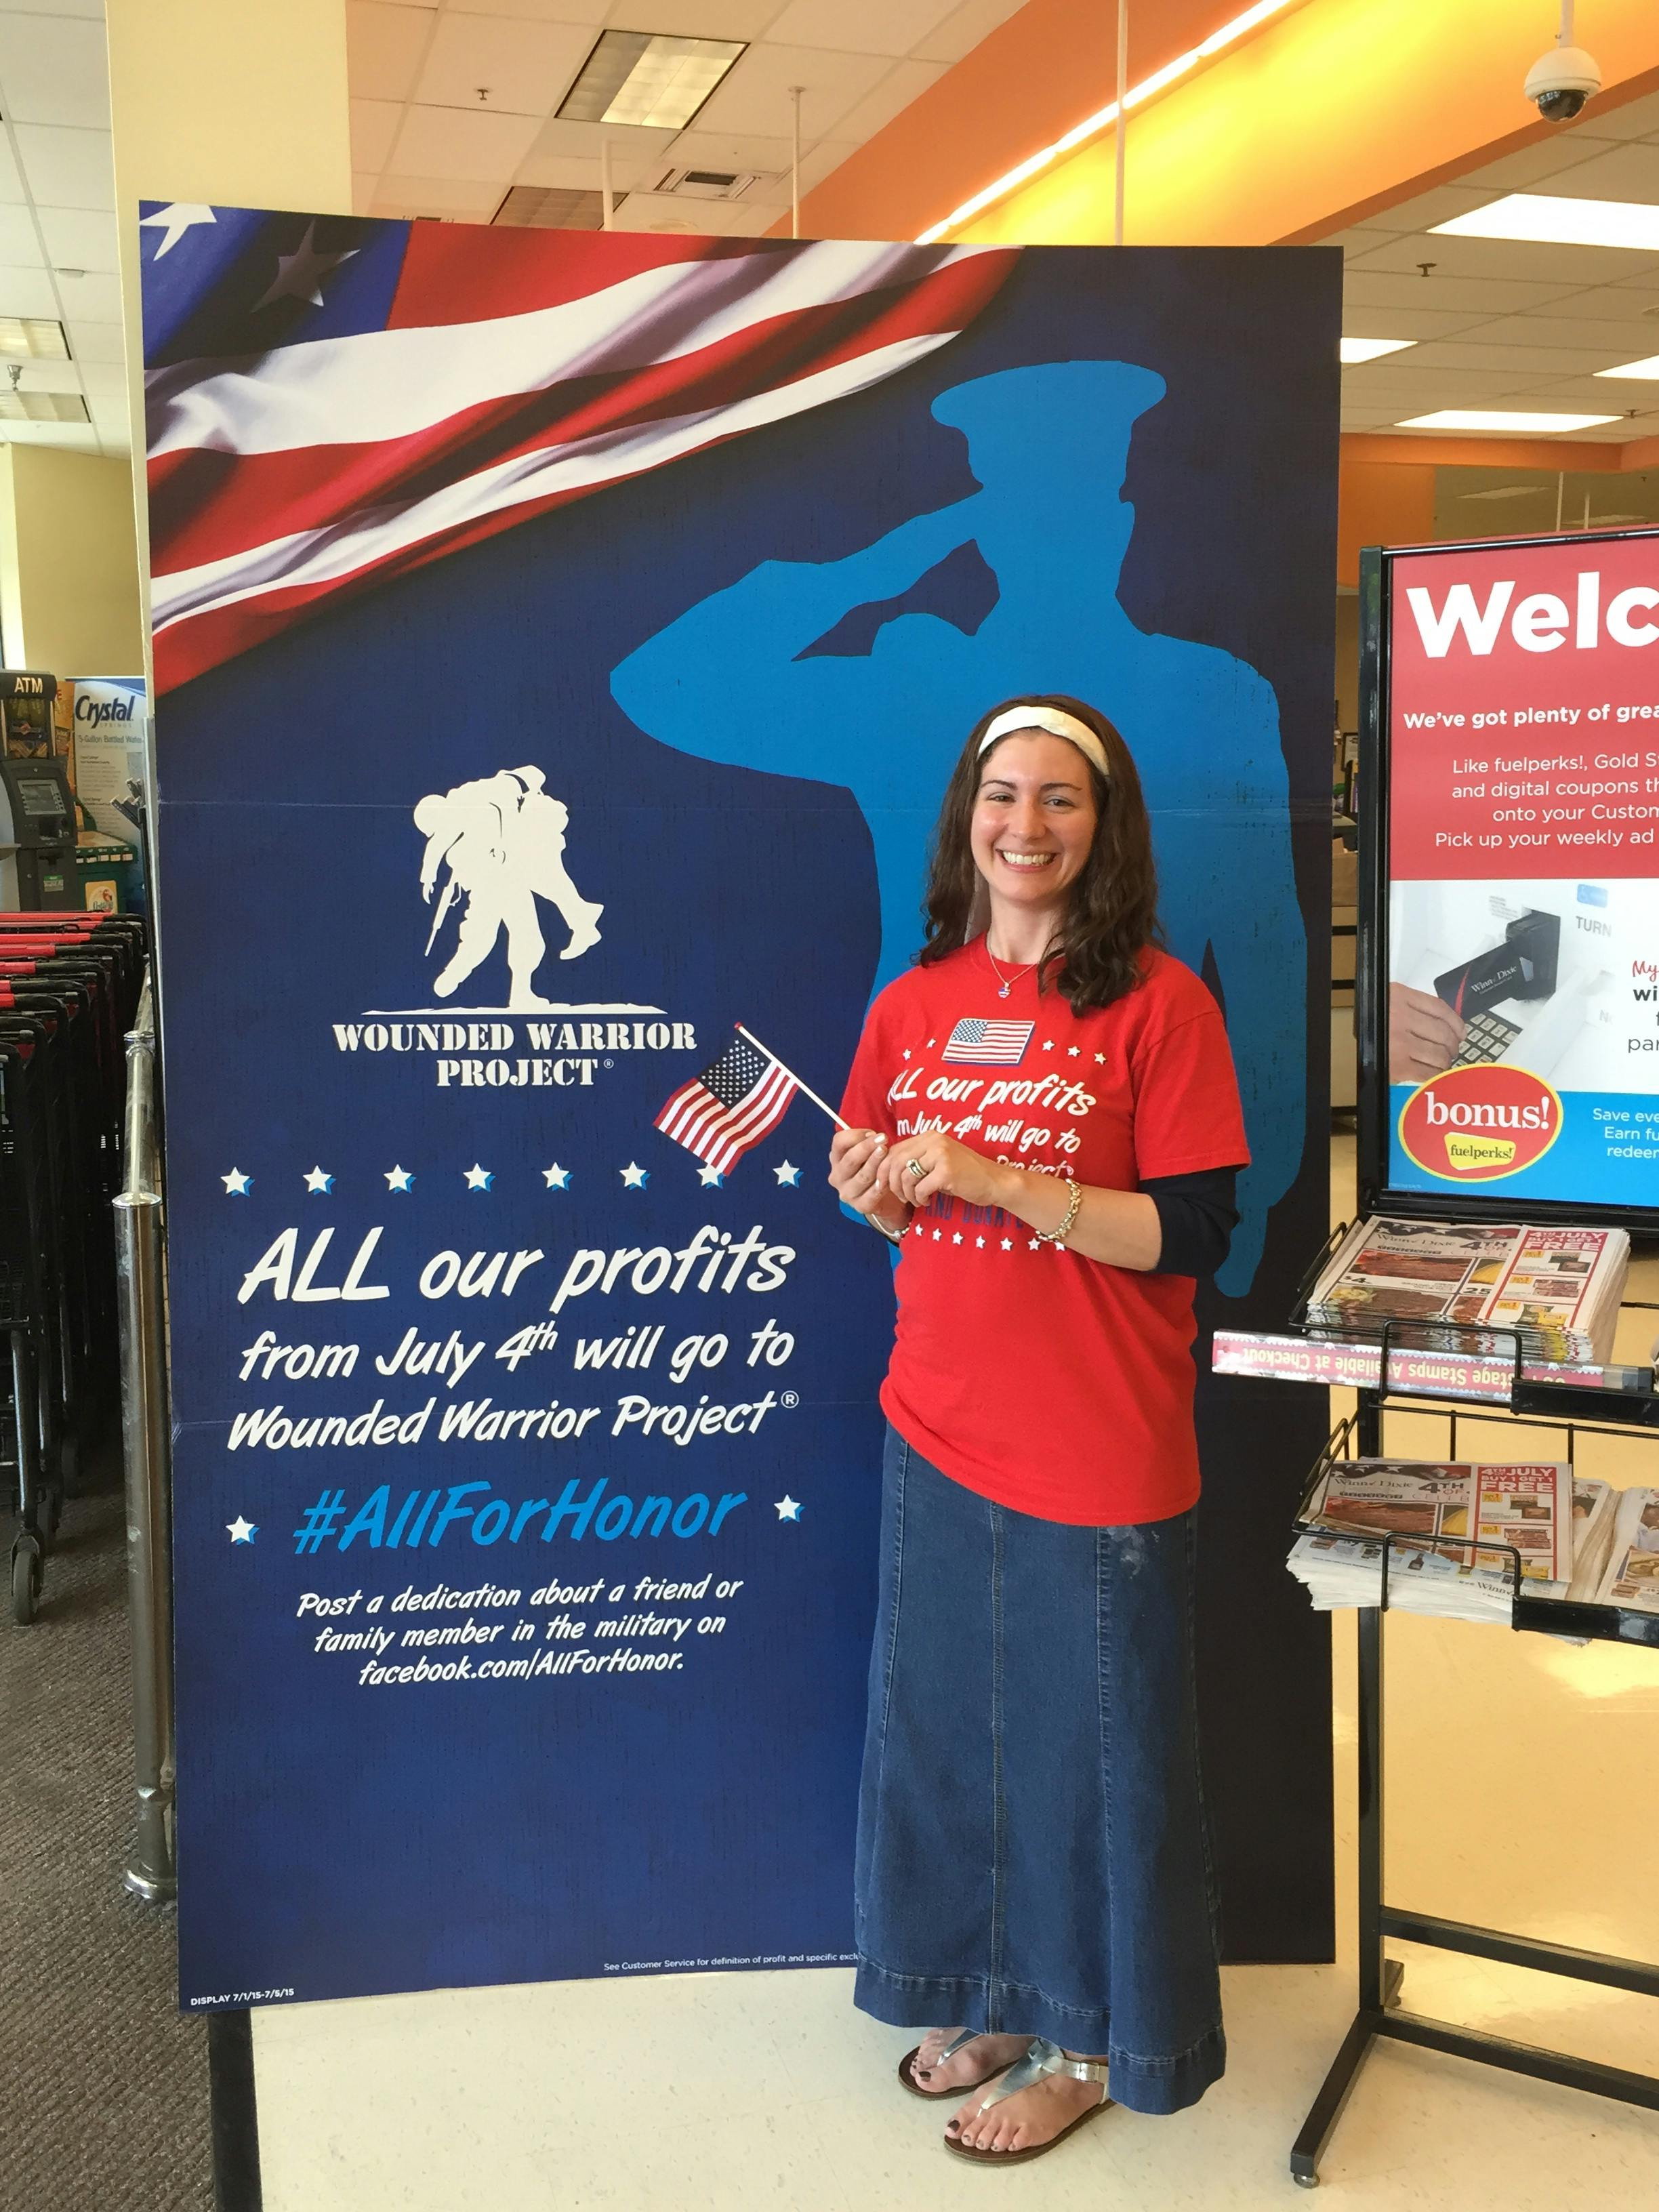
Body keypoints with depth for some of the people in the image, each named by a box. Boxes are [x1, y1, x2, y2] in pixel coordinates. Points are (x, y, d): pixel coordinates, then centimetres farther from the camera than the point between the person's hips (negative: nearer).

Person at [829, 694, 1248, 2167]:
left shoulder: (1158, 1002, -10)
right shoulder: (913, 1007, 6)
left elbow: (1195, 1234, -15)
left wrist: (997, 1178, -22)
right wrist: (879, 1195, -8)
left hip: (1100, 1450, -5)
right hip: (938, 1432, 5)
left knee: (1094, 1740, 9)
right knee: (947, 1716, 17)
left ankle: (1093, 2037, 31)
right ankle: (995, 1992, 40)